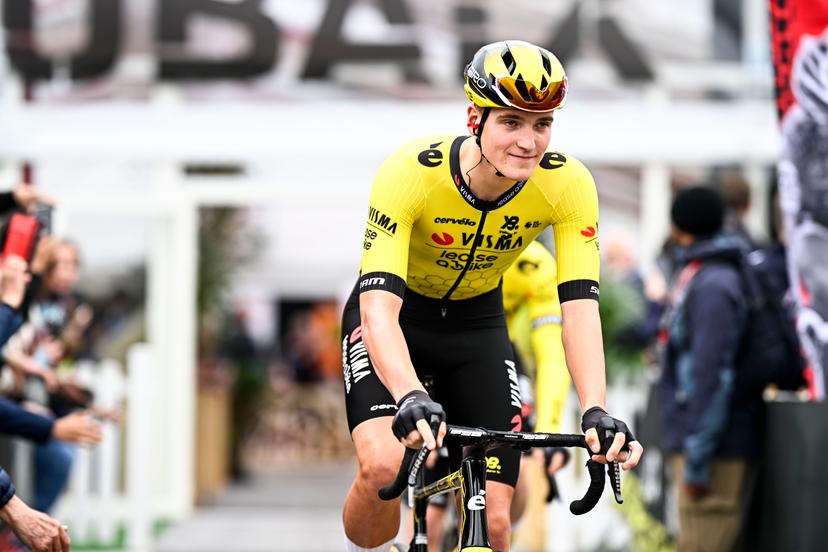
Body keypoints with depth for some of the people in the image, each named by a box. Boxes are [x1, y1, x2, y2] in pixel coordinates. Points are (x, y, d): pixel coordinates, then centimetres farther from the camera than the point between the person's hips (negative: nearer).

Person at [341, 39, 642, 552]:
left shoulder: (568, 184, -24)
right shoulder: (410, 171, -33)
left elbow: (580, 307, -27)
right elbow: (379, 307, -41)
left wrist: (597, 411, -42)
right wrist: (411, 398, -58)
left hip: (477, 324, 3)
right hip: (396, 317, -3)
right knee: (384, 468, -29)